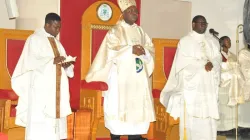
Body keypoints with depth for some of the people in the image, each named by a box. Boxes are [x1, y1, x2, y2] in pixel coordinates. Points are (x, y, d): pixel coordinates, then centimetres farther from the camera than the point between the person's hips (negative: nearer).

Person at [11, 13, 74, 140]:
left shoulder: (56, 42, 18)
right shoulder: (34, 39, -4)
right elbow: (31, 62, -15)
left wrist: (66, 63, -5)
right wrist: (53, 60, -21)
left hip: (56, 88, 7)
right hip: (40, 89, -7)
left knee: (55, 117, 4)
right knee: (40, 122, -7)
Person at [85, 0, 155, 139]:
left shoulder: (140, 31, 15)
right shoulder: (115, 31, -2)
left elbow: (151, 48, 10)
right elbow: (112, 50, -16)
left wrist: (144, 51, -12)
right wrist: (131, 50, -24)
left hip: (139, 77, 5)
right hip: (121, 77, -5)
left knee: (138, 106, 4)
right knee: (119, 106, -5)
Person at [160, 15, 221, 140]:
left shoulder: (213, 42, 18)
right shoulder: (185, 41, 5)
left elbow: (218, 58, 7)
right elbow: (184, 62, -5)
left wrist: (212, 63, -15)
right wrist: (204, 64, -7)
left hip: (208, 86, 4)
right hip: (191, 85, -4)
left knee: (208, 118, -1)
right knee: (190, 118, -7)